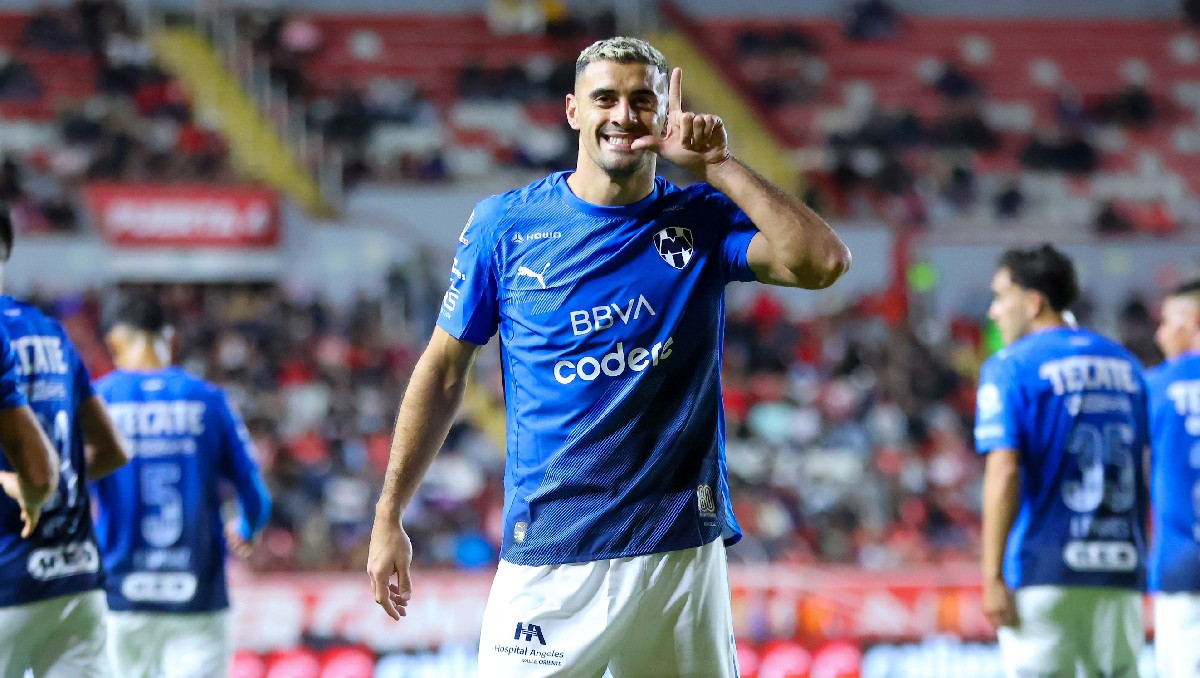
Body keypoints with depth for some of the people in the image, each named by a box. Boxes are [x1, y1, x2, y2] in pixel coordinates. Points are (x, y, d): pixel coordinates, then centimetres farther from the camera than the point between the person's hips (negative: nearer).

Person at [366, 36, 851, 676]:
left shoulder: (705, 221, 4)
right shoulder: (505, 225, 3)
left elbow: (822, 261, -13)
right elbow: (444, 371, 9)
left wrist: (716, 165, -10)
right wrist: (388, 517, 7)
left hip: (682, 547, 1)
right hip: (548, 558, -1)